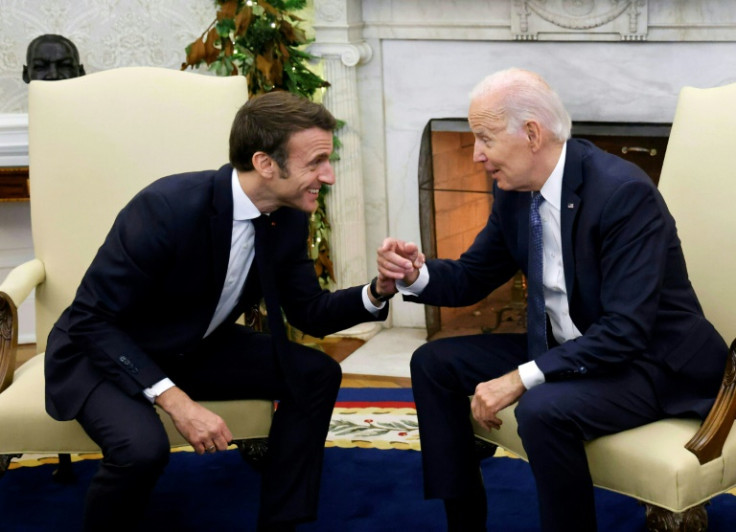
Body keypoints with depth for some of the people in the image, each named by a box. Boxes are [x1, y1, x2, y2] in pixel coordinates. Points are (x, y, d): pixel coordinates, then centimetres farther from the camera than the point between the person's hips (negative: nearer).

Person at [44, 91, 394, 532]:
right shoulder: (168, 208, -31)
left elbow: (311, 314, 3)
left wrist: (377, 292, -17)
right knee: (143, 447, -34)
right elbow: (93, 320, -26)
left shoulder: (290, 218, -9)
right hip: (104, 352, -7)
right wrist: (176, 400, -34)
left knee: (316, 374, -5)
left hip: (197, 349, 7)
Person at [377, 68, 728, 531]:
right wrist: (416, 275, -12)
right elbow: (471, 279, 11)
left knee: (543, 409, -35)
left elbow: (625, 331, -30)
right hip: (563, 348, 9)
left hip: (651, 362, -8)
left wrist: (520, 379, -32)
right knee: (434, 363, 4)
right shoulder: (515, 190, -2)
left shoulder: (623, 193, -26)